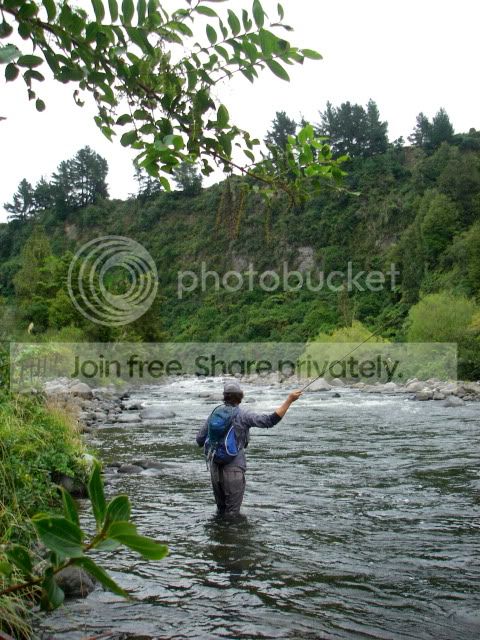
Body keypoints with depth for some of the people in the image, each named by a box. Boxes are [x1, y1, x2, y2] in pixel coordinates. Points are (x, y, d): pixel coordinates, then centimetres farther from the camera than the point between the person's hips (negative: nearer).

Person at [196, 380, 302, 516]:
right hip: (233, 470, -5)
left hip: (216, 469, 5)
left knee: (221, 509, 23)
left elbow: (200, 440, 8)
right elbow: (271, 420, -22)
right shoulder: (243, 415, -12)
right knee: (232, 513, 7)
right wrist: (289, 400, -19)